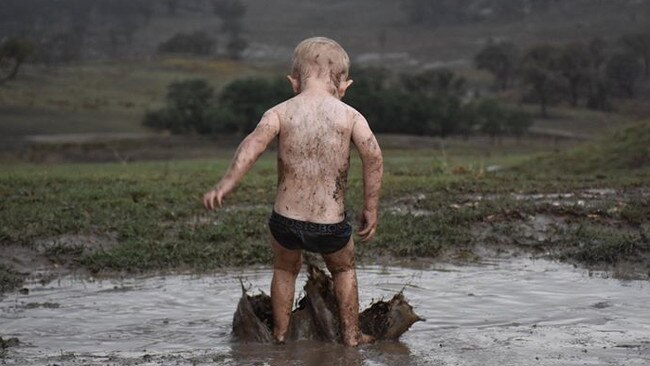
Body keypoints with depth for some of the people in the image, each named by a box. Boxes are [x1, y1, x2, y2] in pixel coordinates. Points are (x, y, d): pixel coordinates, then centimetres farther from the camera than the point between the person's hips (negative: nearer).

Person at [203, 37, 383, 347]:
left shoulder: (280, 112, -2)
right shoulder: (350, 115, -3)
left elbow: (255, 141, -19)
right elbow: (373, 156, -14)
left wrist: (227, 183, -26)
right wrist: (371, 209, -6)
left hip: (285, 221, 1)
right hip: (331, 225, -1)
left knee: (285, 269, 33)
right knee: (344, 270, 31)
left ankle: (280, 334, 38)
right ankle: (351, 335, 33)